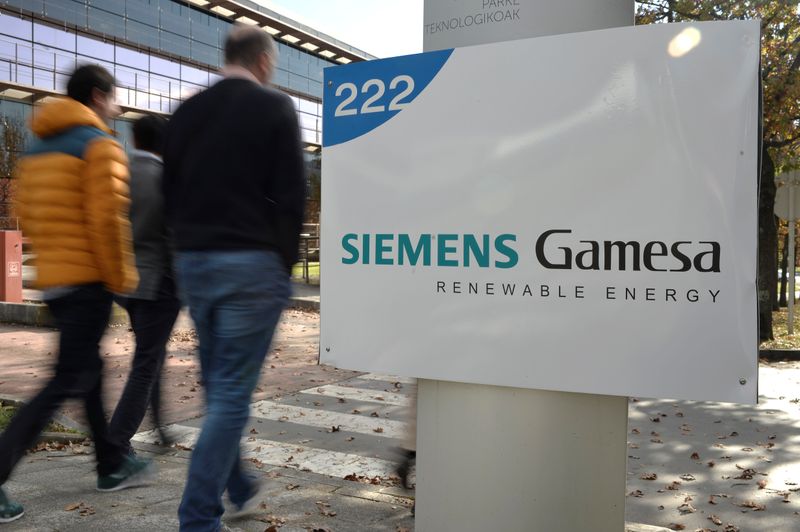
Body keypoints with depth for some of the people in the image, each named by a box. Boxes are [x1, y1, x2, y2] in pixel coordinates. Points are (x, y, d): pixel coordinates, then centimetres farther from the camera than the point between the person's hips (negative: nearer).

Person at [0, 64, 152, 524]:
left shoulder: (37, 149, 15)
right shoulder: (100, 145, -10)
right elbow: (106, 218, -18)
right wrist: (120, 276, -10)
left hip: (52, 279, 9)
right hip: (88, 281, -9)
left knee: (90, 369, 16)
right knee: (67, 383, -3)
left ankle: (112, 466, 27)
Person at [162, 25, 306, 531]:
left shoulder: (186, 111, 13)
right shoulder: (276, 107, -4)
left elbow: (170, 192, 14)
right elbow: (291, 195, -9)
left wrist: (191, 244, 17)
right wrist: (285, 262, -1)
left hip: (193, 263, 6)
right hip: (251, 263, -6)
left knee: (218, 386, 17)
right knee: (232, 393, -1)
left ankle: (240, 488, 31)